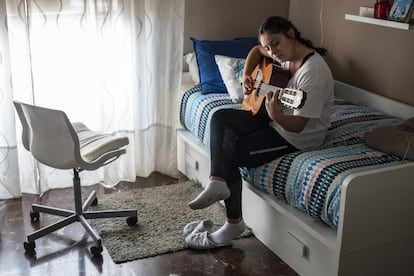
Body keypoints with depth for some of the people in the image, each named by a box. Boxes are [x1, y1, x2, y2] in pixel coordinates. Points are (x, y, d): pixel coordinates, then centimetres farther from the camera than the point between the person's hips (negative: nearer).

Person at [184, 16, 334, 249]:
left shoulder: (314, 72, -26)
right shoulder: (286, 54, 0)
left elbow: (298, 126, -27)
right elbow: (257, 50, 21)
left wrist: (276, 115, -46)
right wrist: (246, 76, 4)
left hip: (299, 137, -9)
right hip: (275, 121, 9)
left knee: (229, 155, -14)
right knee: (220, 117, -6)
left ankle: (234, 224, -2)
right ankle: (218, 182, -21)